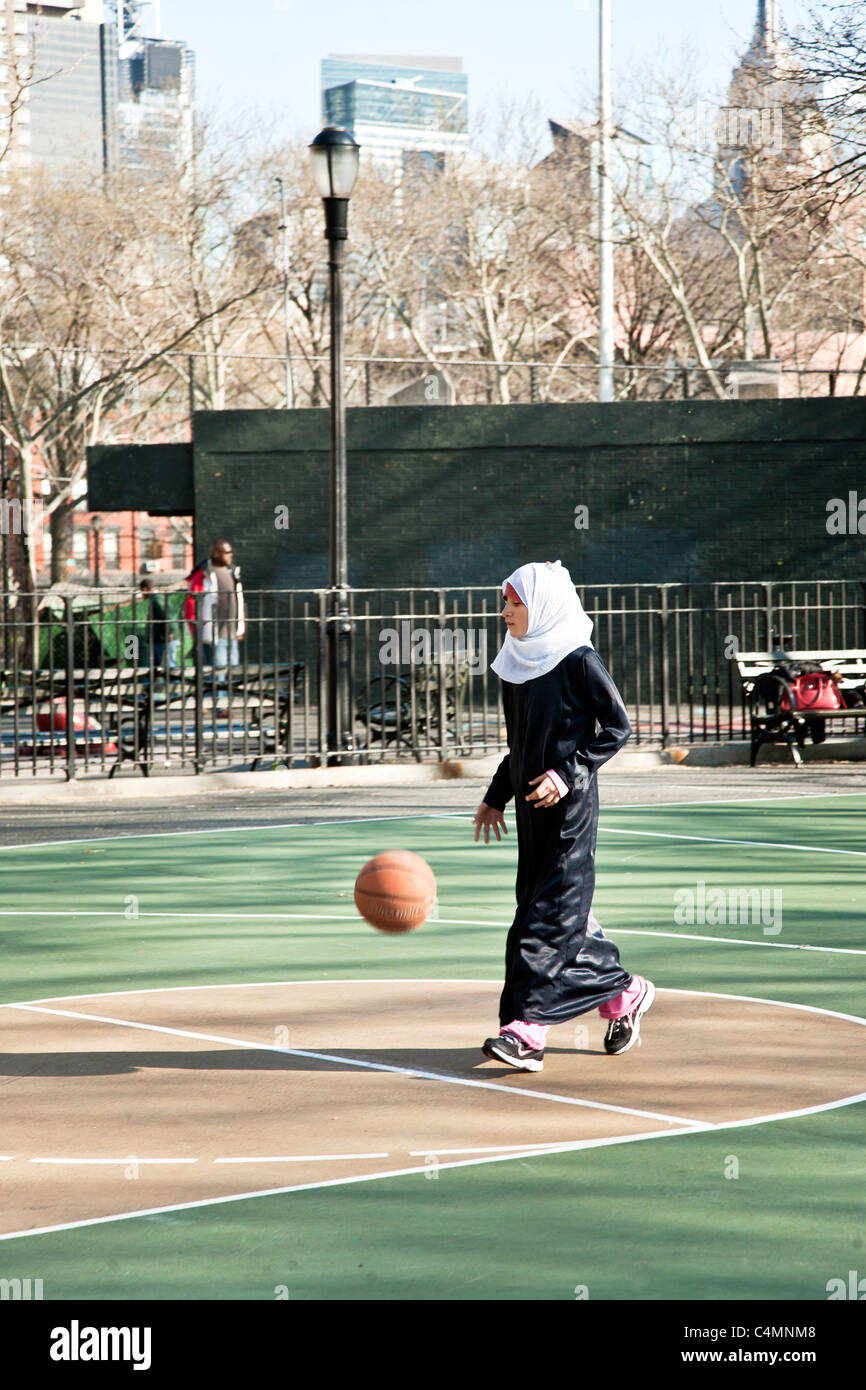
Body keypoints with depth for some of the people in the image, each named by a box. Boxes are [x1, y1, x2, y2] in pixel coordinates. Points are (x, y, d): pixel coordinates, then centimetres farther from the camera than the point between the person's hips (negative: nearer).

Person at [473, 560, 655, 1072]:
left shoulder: (579, 660, -11)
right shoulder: (518, 661, 11)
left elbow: (618, 727, -9)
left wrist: (568, 774, -17)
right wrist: (497, 796, 19)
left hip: (571, 802, -8)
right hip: (532, 803, 8)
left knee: (552, 914, -10)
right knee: (564, 911, 10)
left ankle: (528, 1028, -14)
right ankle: (624, 993, 26)